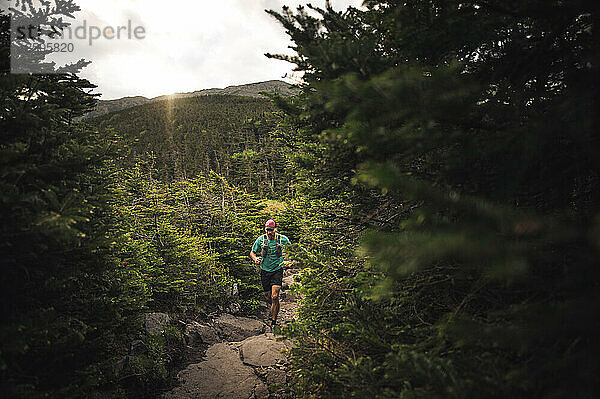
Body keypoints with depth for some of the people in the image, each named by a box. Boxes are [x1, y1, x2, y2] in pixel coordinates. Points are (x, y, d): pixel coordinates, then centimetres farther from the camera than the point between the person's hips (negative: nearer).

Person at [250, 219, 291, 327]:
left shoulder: (283, 239, -8)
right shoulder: (261, 239, -6)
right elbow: (252, 252, 5)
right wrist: (255, 259, -17)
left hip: (277, 270, -2)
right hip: (265, 271, 2)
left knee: (275, 296, -15)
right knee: (268, 298, 11)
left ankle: (273, 320, 0)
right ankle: (273, 308, 45)